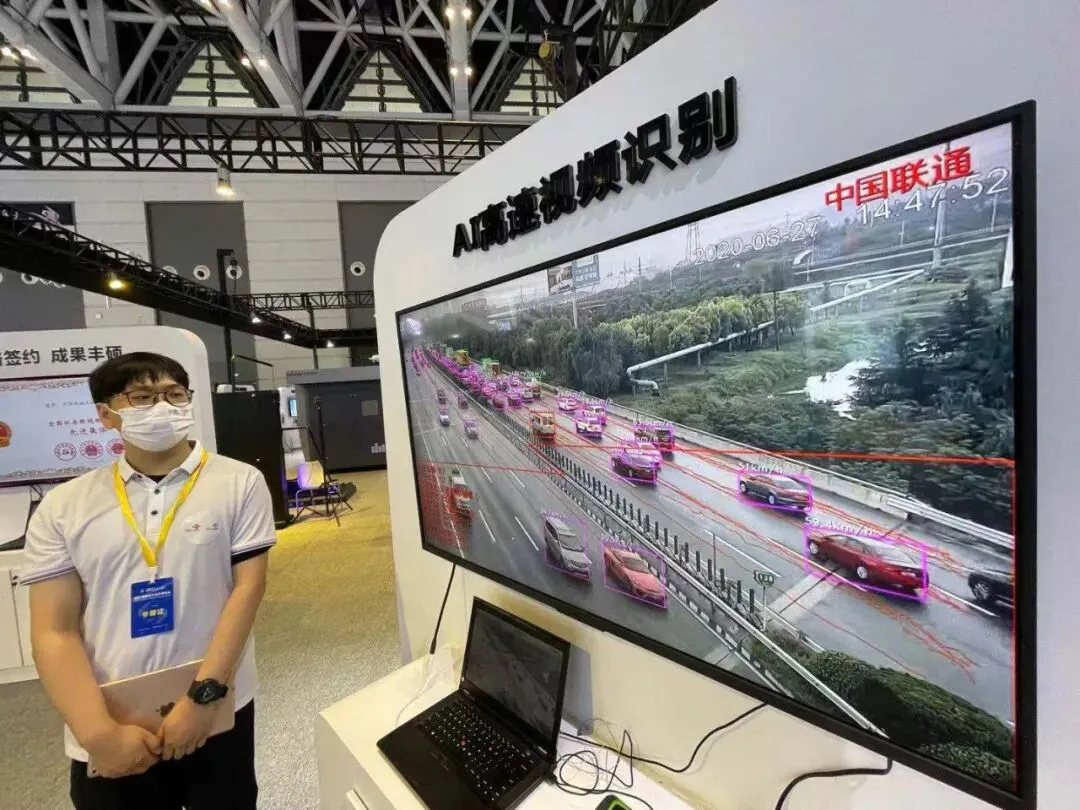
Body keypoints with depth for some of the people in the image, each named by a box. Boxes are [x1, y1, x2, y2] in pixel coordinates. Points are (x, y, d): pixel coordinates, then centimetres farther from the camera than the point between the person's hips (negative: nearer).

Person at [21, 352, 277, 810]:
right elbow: (54, 631, -3)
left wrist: (204, 696, -14)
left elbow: (247, 587, -9)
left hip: (217, 714, 0)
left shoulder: (239, 484, -7)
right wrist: (100, 734, -11)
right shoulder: (63, 507, -1)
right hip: (110, 736, 1)